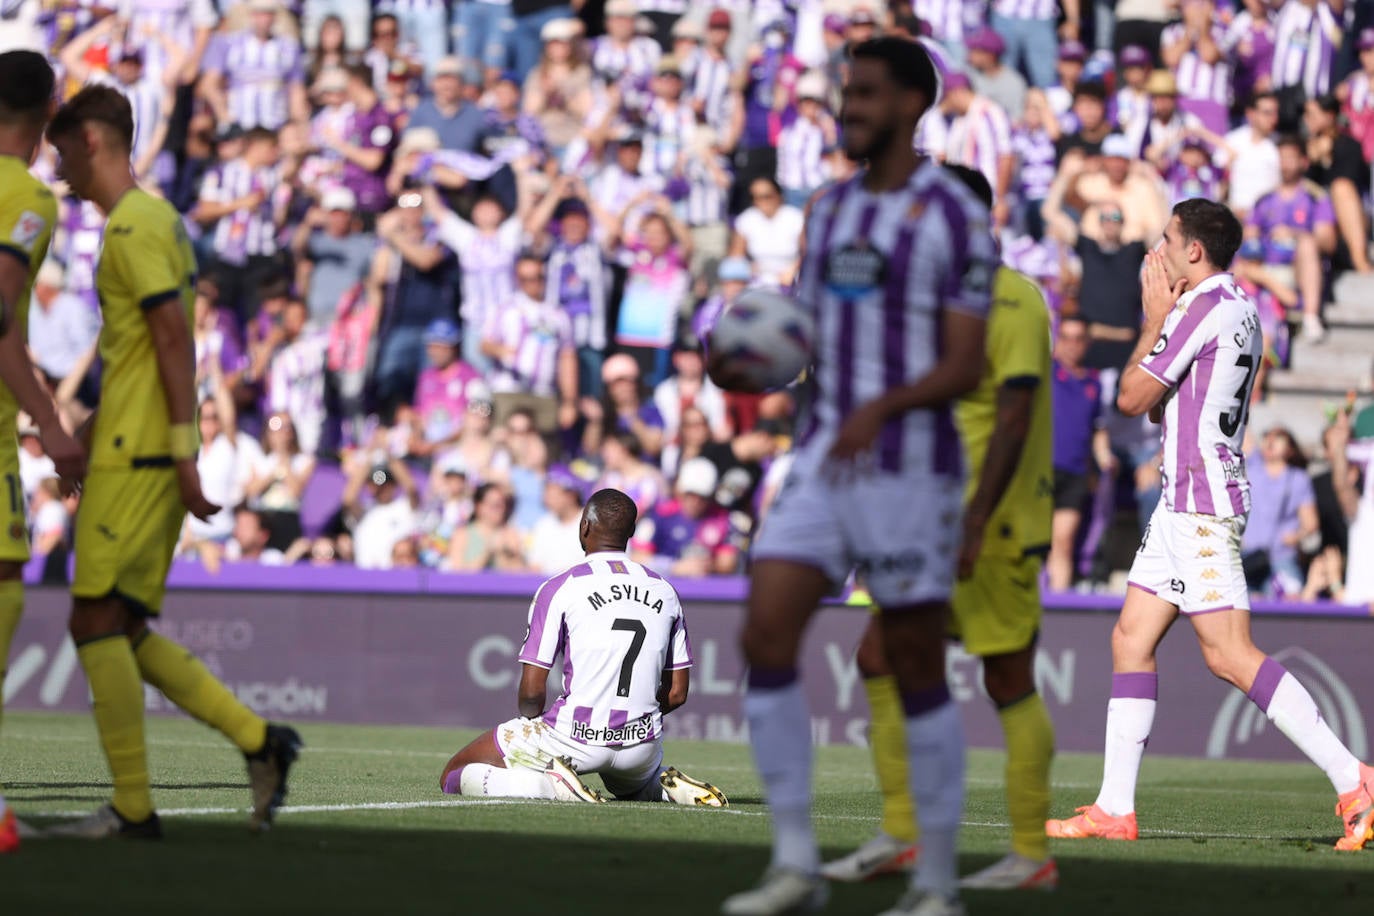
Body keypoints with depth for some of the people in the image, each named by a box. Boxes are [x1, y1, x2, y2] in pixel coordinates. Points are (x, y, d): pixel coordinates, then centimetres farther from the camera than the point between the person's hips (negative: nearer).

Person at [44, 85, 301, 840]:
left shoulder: (134, 227, -11)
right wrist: (93, 434, 28)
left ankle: (132, 807, -6)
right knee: (124, 631, 10)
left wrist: (183, 453, -20)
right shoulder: (155, 220, 19)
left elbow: (173, 338, -18)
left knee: (98, 621, -7)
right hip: (141, 455, 10)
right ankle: (259, 741, 6)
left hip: (135, 457, -10)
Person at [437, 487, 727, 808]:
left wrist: (533, 721, 12)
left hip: (572, 740, -5)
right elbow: (677, 693, 10)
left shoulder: (559, 588, -8)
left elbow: (532, 690, -9)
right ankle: (671, 786, 6)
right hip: (641, 747, 5)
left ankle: (551, 784, -15)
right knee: (635, 782, 41)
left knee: (454, 776, 8)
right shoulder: (665, 591, 7)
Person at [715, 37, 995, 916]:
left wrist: (883, 407, -29)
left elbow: (964, 367, -12)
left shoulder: (955, 215, -8)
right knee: (766, 636, -9)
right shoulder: (830, 209, 14)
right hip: (823, 461, 6)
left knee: (918, 668, 1)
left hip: (911, 466, -6)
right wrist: (745, 369, -1)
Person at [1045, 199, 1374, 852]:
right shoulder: (1237, 307, 17)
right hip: (1185, 500, 11)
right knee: (1131, 640, 9)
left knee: (1229, 655, -13)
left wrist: (1156, 317, 1)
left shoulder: (1205, 306, -15)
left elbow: (1133, 398, -11)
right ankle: (1114, 810, 8)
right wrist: (1162, 316, 12)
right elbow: (1162, 407, 22)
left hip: (1201, 506, -11)